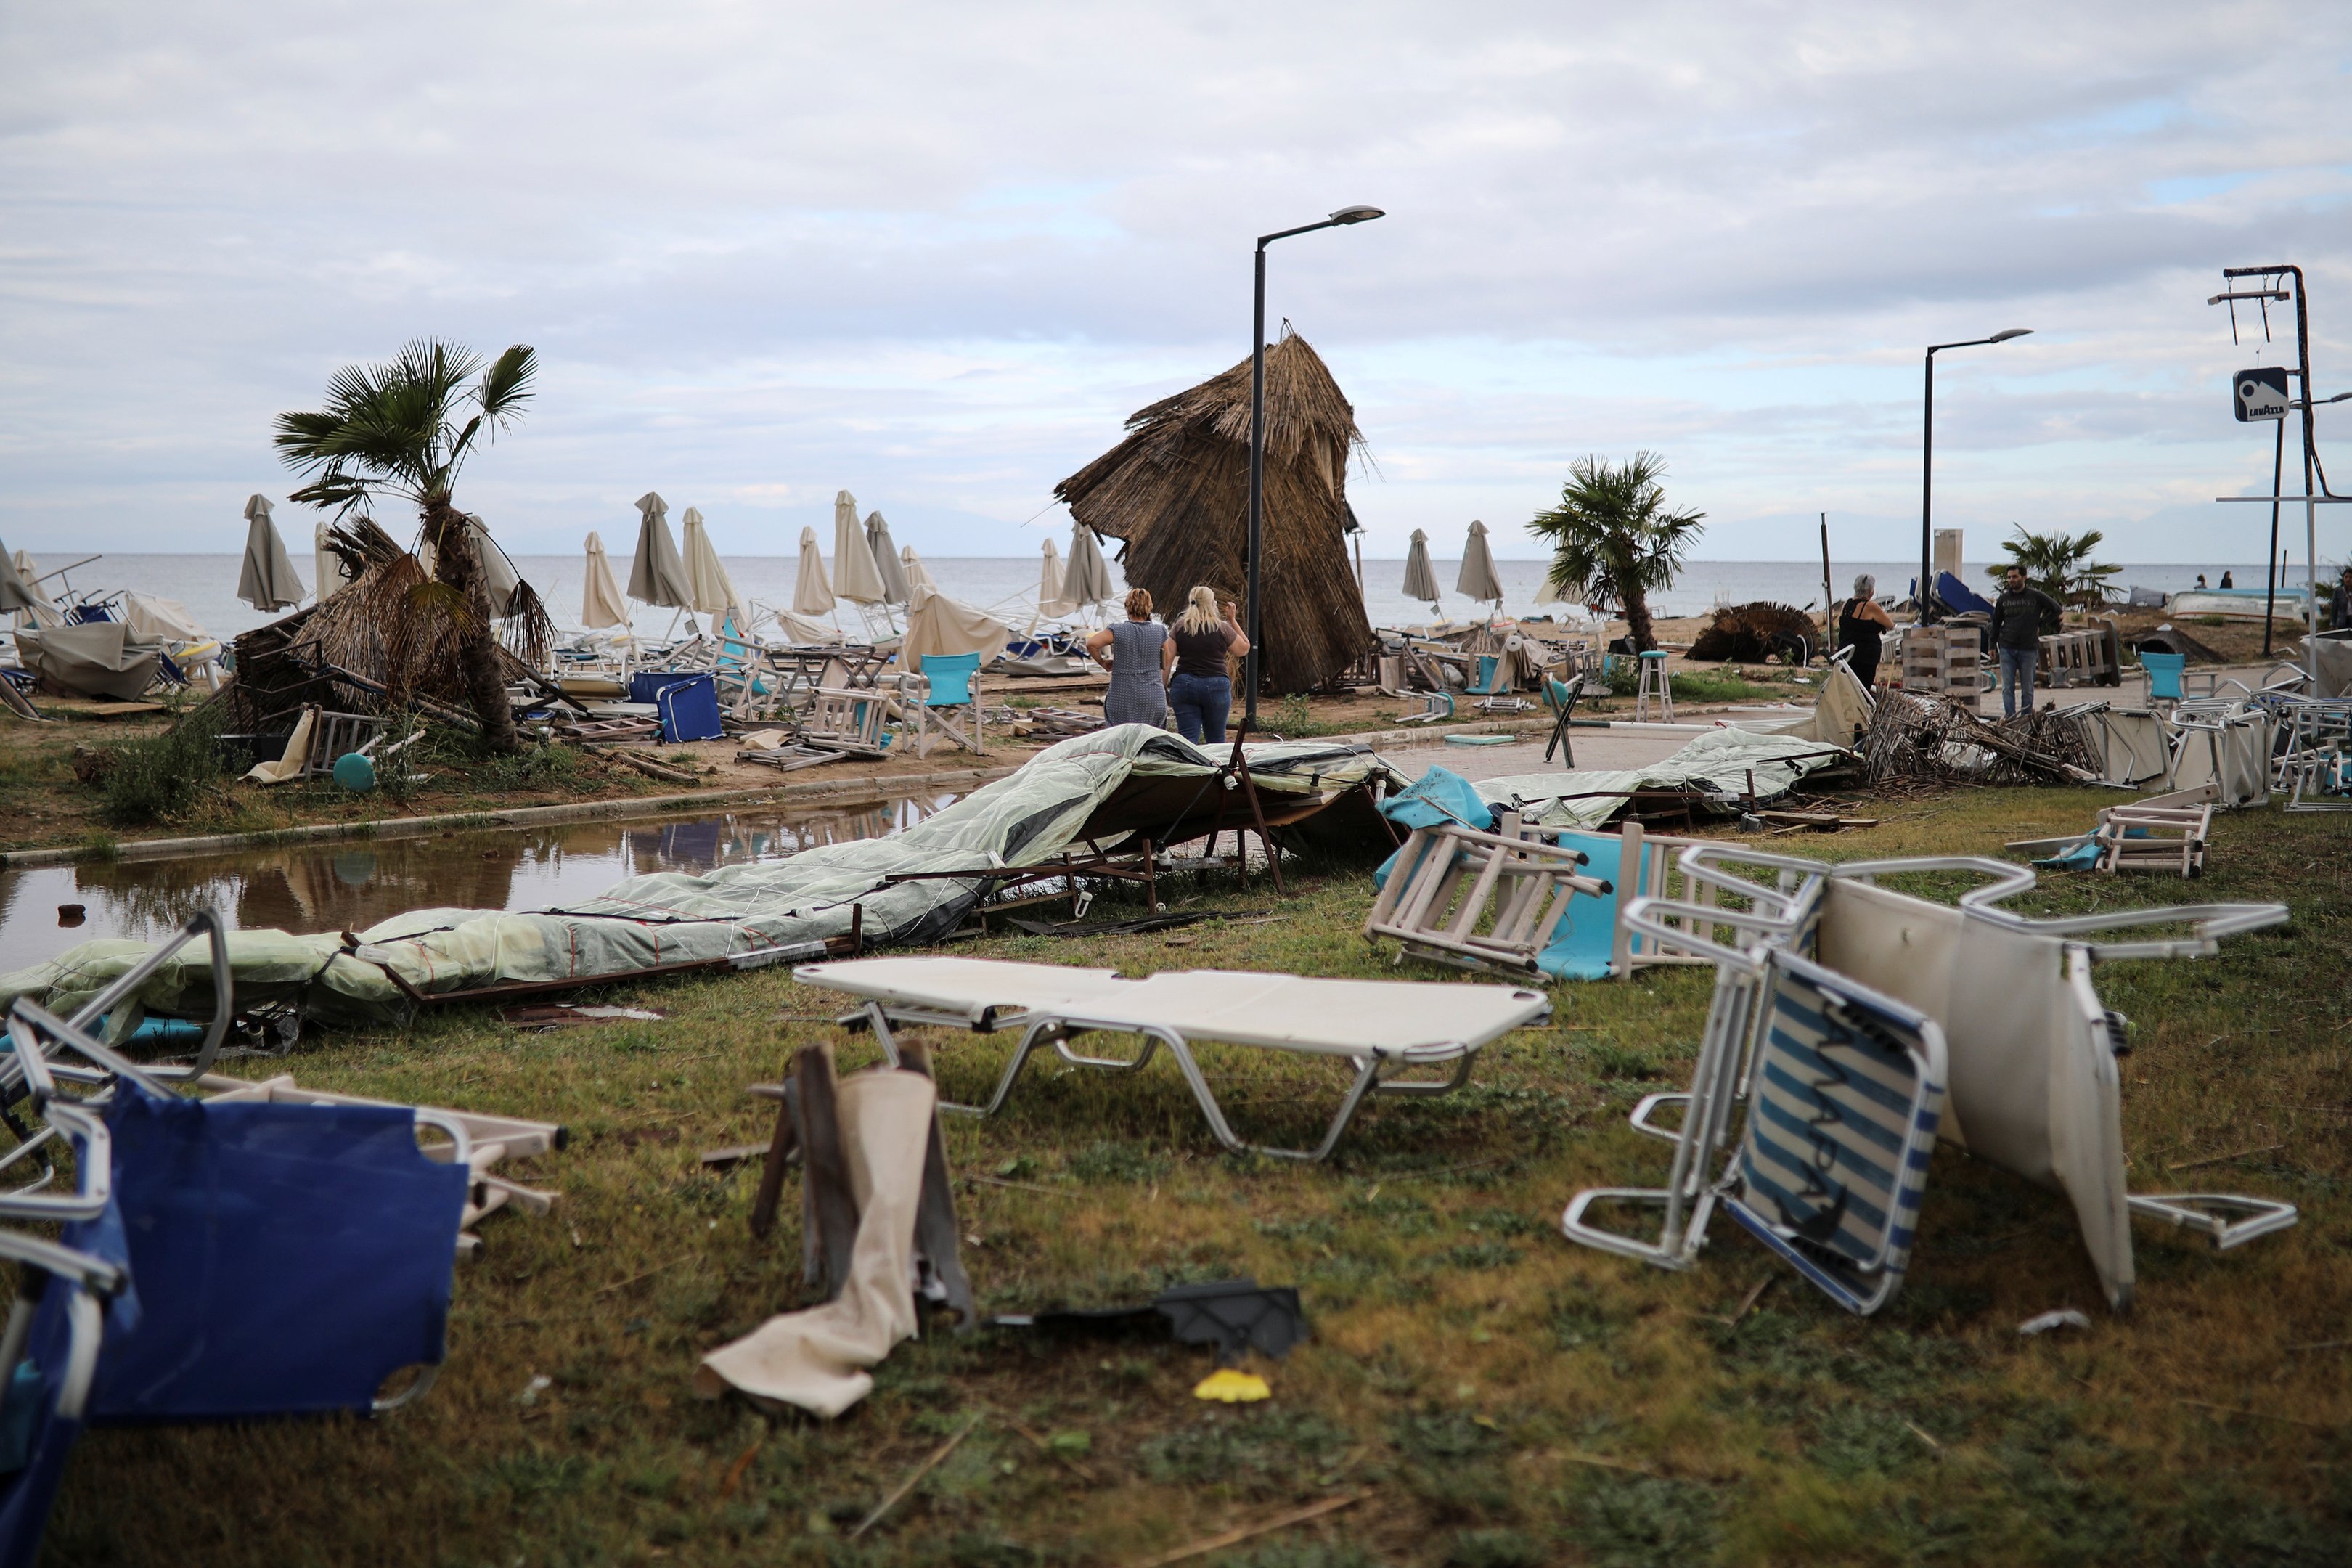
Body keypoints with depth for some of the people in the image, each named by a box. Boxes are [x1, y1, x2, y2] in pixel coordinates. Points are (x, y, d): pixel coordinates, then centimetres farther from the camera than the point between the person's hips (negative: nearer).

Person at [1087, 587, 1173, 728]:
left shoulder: (1118, 631, -4)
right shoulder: (1160, 632, 3)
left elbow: (1091, 643, -16)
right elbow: (1166, 665, 9)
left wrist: (1103, 662, -1)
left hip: (1123, 698, -2)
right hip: (1153, 699, 2)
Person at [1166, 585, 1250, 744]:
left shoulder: (1180, 627, 4)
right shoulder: (1222, 628, -2)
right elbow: (1244, 648, 13)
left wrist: (1165, 688, 7)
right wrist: (1232, 620, 15)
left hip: (1184, 685, 1)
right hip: (1216, 687, -1)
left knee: (1187, 737, -1)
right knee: (1216, 740, 11)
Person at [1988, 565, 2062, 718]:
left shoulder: (2036, 596, 0)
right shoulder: (2003, 599, 7)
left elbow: (2056, 609, 9)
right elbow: (1996, 623, 13)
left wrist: (2039, 624, 2)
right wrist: (1992, 646, 10)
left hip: (2028, 649, -2)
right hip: (2007, 649, 2)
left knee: (2027, 688, 5)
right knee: (2007, 687, -5)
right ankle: (2010, 716, -7)